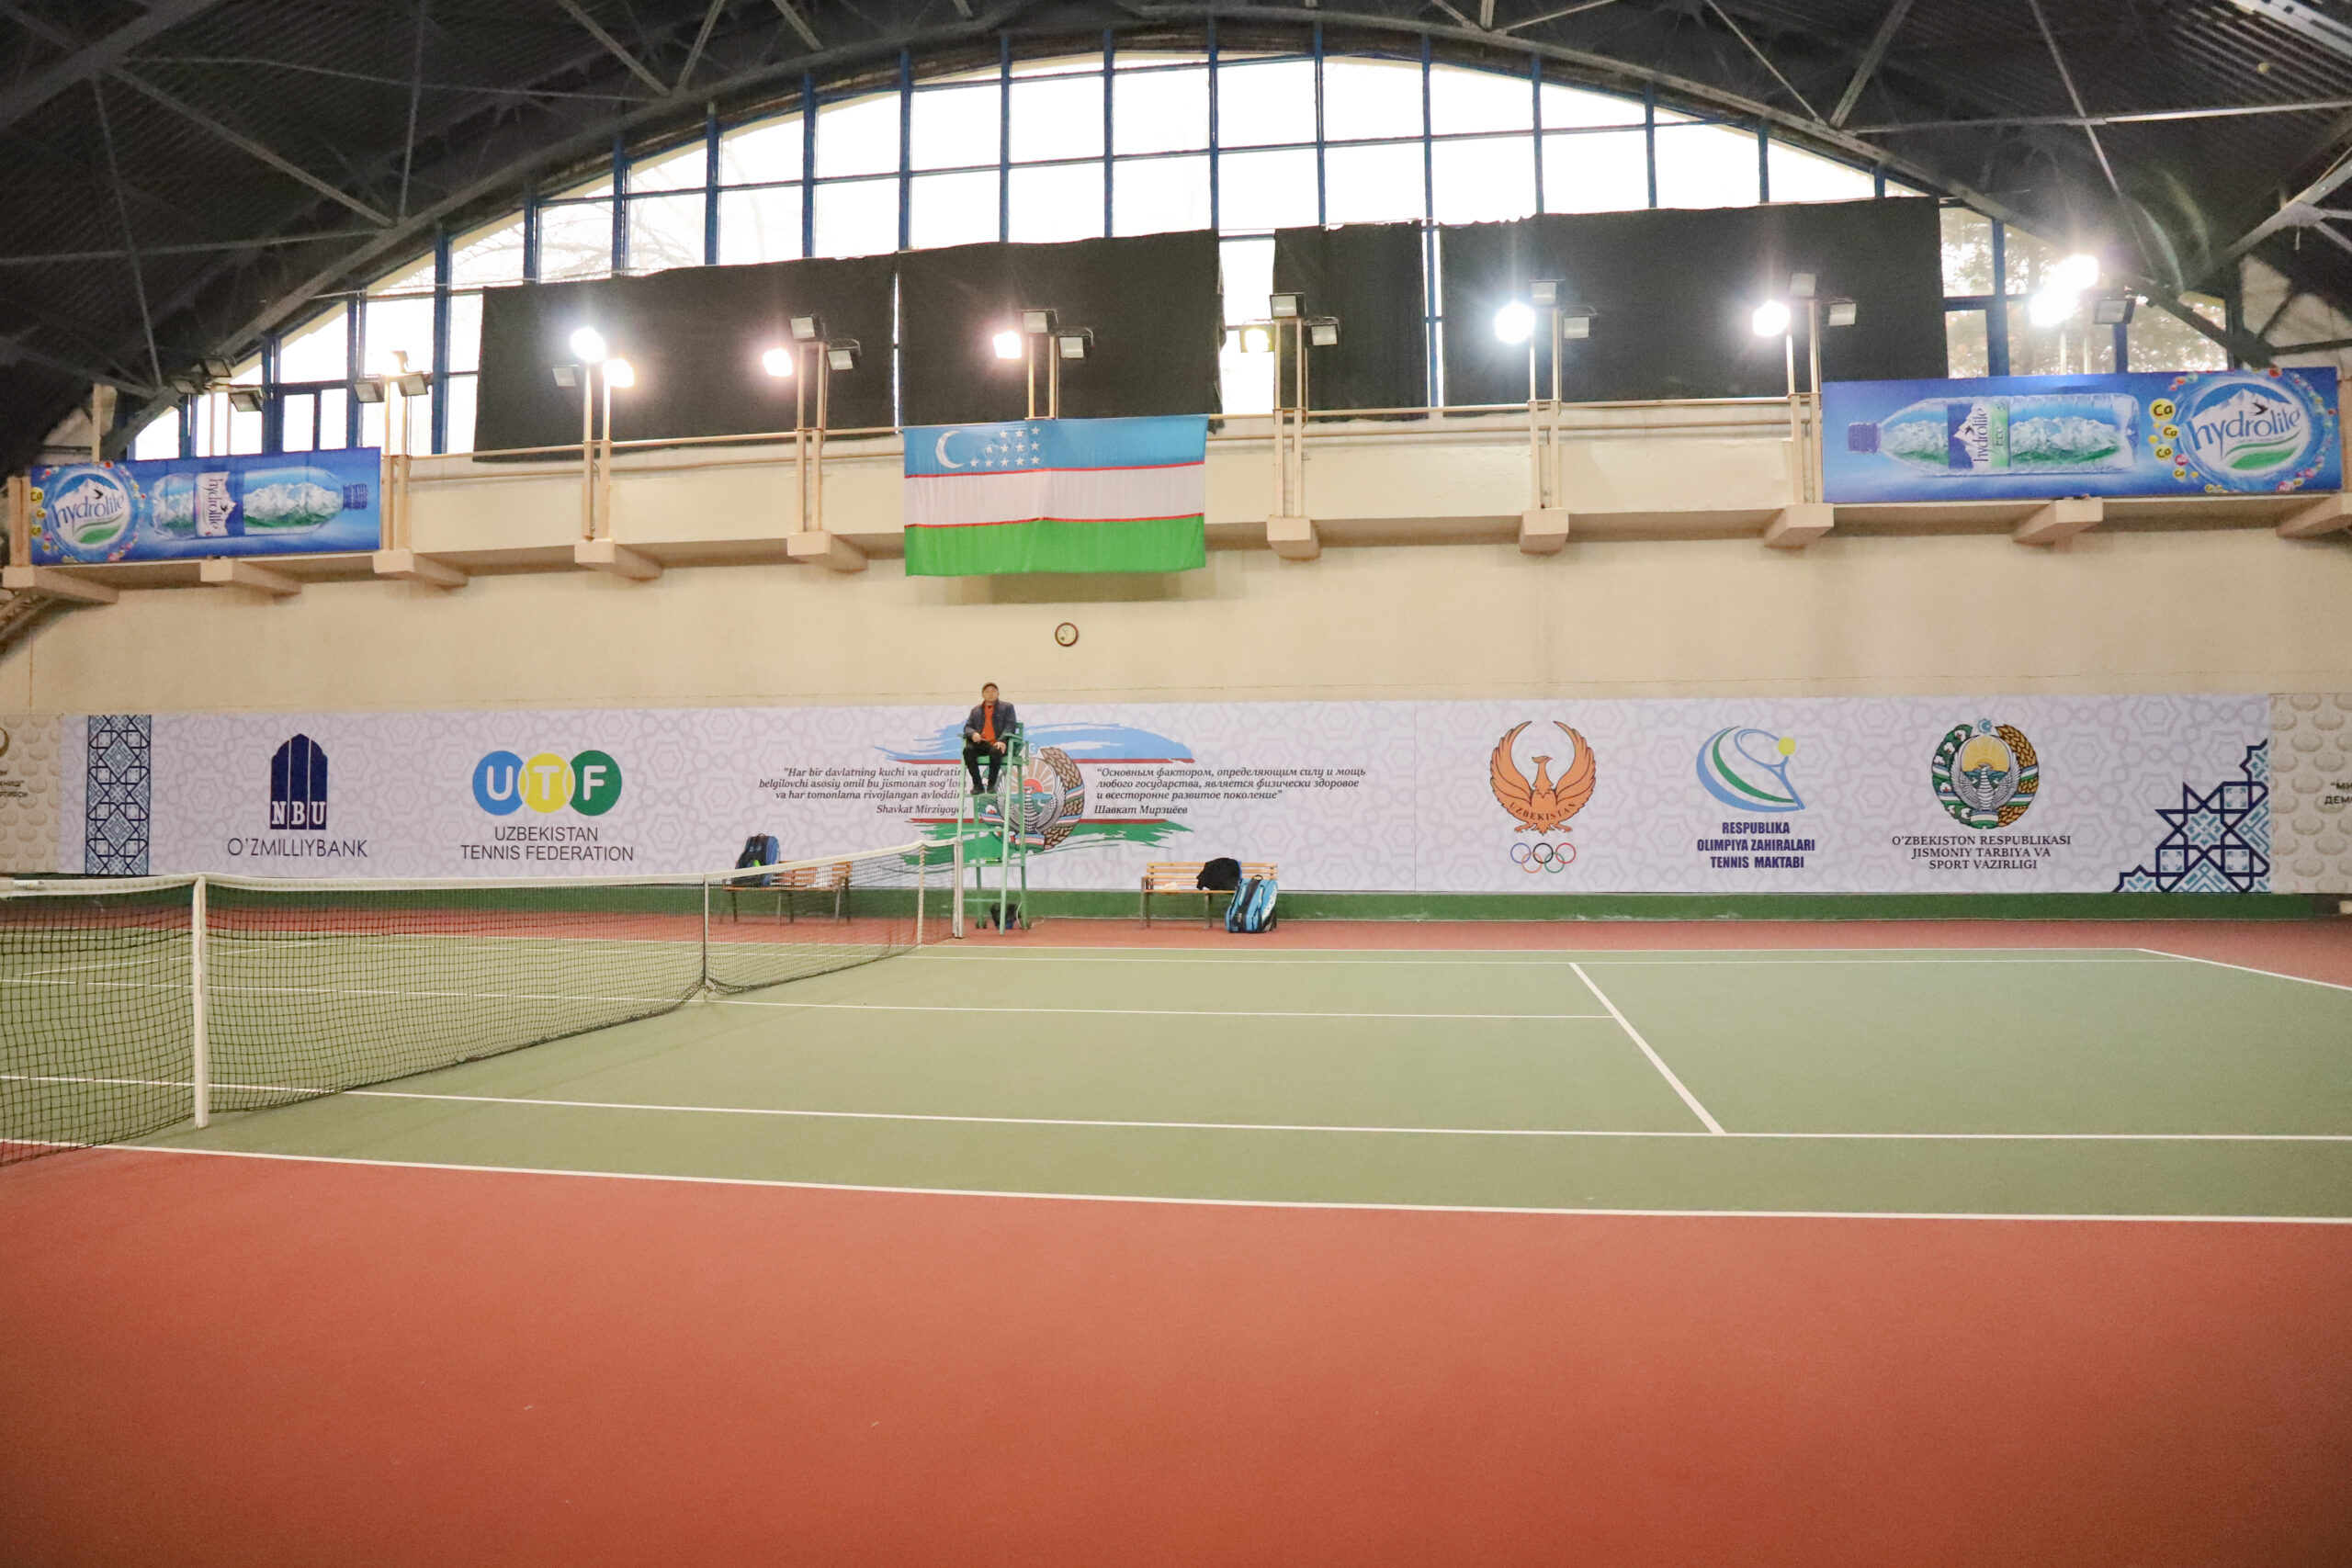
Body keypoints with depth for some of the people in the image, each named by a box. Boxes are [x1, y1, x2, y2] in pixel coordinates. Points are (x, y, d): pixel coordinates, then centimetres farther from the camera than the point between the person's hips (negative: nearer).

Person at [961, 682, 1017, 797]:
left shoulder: (1007, 707, 15)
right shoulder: (976, 710, 25)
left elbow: (1010, 726, 1)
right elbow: (967, 727, 16)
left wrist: (1002, 740, -18)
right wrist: (973, 733, -11)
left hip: (998, 744, -3)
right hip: (981, 744, 3)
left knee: (995, 751, -39)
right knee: (968, 750, -31)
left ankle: (992, 784, -22)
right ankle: (978, 785, -27)